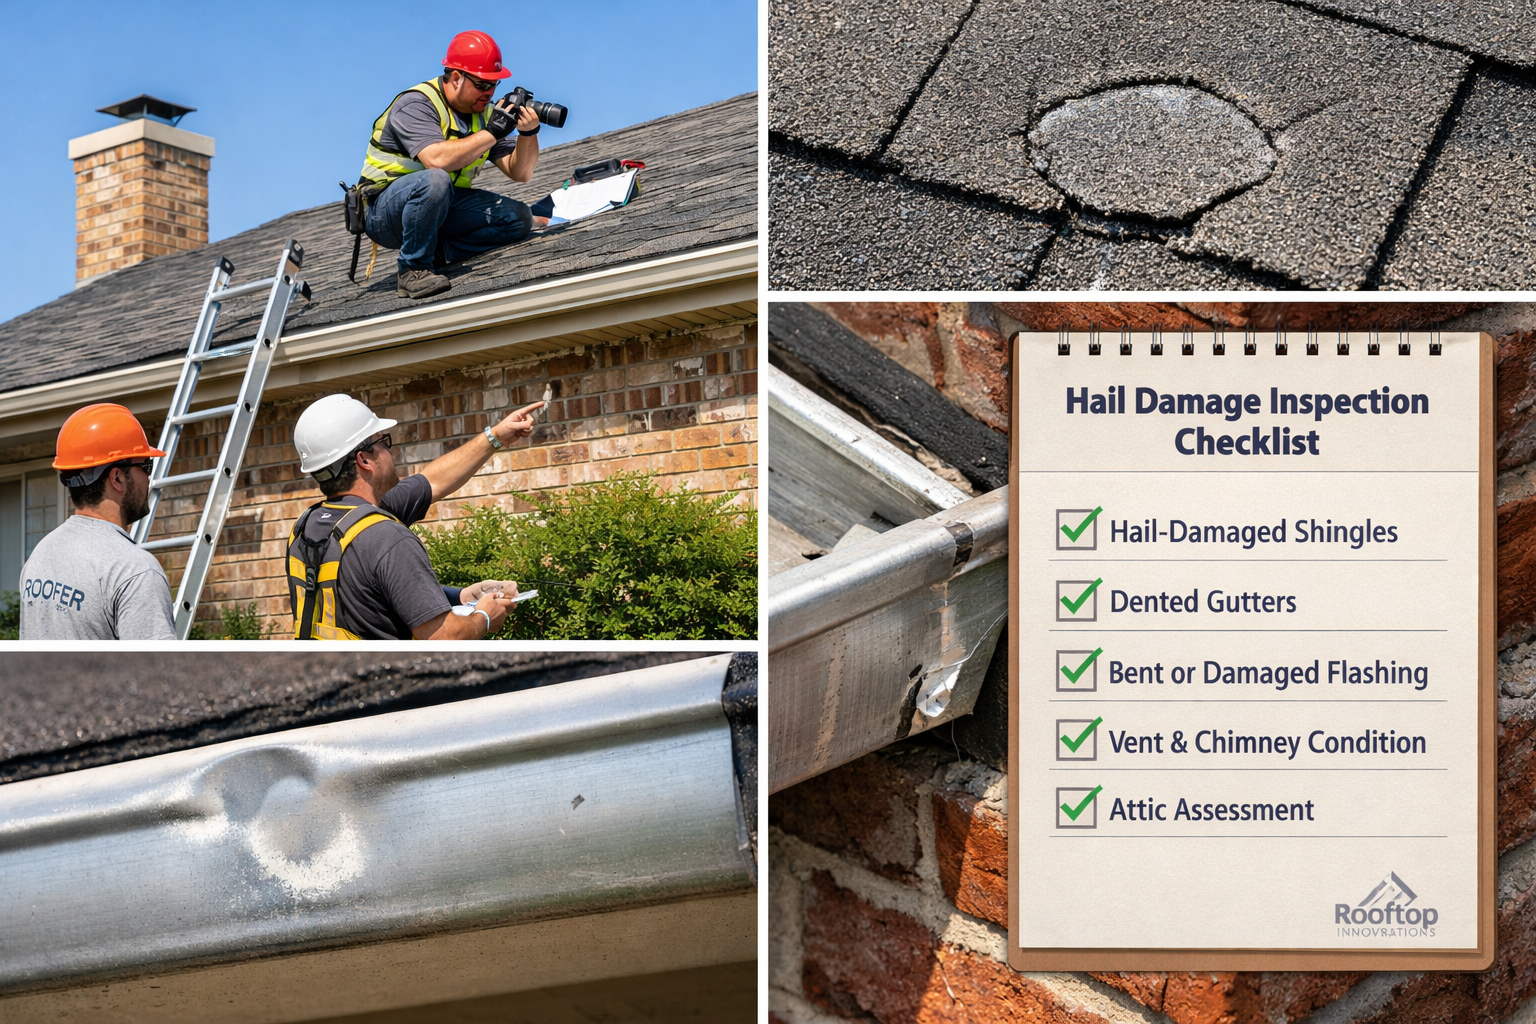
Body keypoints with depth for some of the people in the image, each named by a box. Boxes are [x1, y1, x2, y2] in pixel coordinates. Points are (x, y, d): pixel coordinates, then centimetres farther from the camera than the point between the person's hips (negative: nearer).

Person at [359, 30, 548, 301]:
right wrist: (490, 133, -28)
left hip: (443, 207, 7)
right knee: (434, 181, -39)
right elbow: (437, 160, -35)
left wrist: (528, 133, -16)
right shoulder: (417, 104, -17)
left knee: (519, 219, -9)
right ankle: (413, 269, -22)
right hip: (386, 212, -7)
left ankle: (435, 253, -9)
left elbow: (520, 173, 2)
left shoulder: (482, 113, 5)